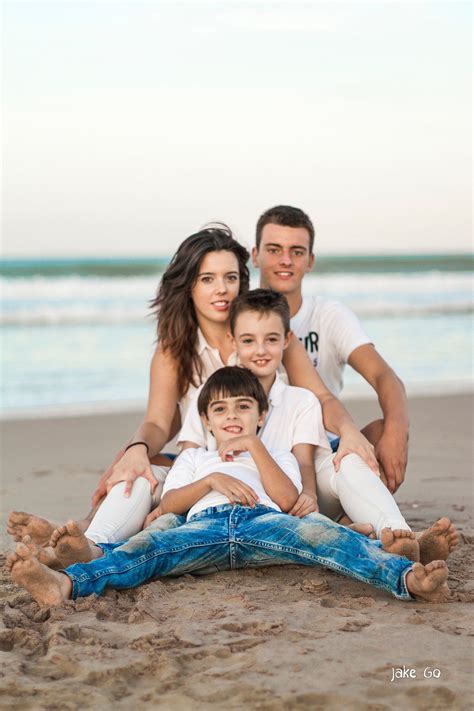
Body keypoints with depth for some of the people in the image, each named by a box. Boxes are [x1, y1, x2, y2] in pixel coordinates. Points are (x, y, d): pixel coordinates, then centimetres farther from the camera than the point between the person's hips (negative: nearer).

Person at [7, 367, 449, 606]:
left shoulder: (278, 456, 34)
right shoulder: (194, 457, 38)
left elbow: (286, 499, 10)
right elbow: (169, 503, 19)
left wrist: (252, 445, 11)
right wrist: (212, 479, 5)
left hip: (264, 523, 0)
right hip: (205, 525, 0)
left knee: (317, 533, -32)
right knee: (149, 545, -30)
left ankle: (406, 577, -55)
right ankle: (67, 583, -57)